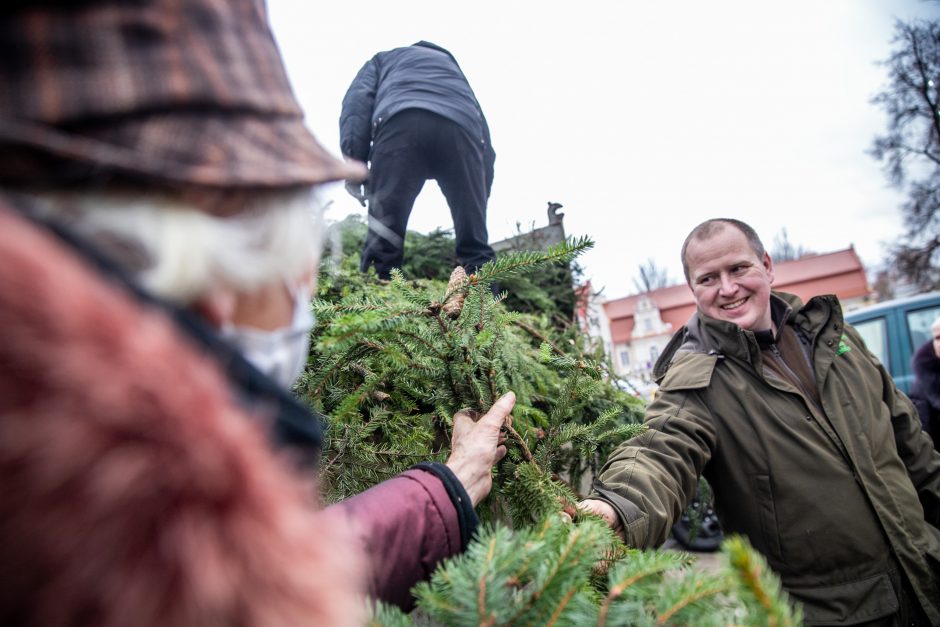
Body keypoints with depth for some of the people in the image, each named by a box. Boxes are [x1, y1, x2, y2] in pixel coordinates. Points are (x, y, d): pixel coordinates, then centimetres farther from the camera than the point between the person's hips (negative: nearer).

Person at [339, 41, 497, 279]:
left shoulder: (383, 59, 38)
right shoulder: (453, 67, 45)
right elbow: (483, 133, 31)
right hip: (461, 127, 3)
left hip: (401, 122, -2)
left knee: (383, 242, -7)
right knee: (475, 243, 3)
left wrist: (354, 162, 2)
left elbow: (359, 98, 14)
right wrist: (480, 198, 26)